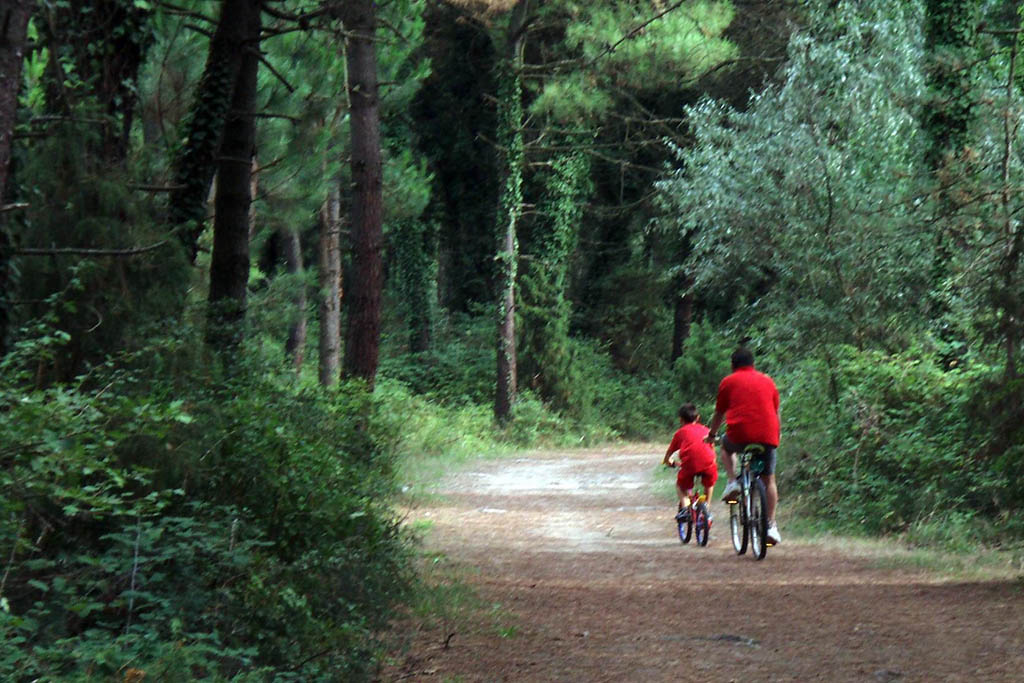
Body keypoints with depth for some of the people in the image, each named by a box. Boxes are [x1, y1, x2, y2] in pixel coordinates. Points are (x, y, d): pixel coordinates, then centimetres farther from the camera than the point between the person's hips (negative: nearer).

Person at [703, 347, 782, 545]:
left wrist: (712, 434, 32)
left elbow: (719, 413, 17)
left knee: (726, 447, 32)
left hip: (739, 434, -2)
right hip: (767, 436, 2)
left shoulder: (728, 382, 11)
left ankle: (732, 482, 10)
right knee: (769, 480, 14)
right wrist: (776, 436, 37)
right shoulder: (768, 381, 18)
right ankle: (771, 525, 7)